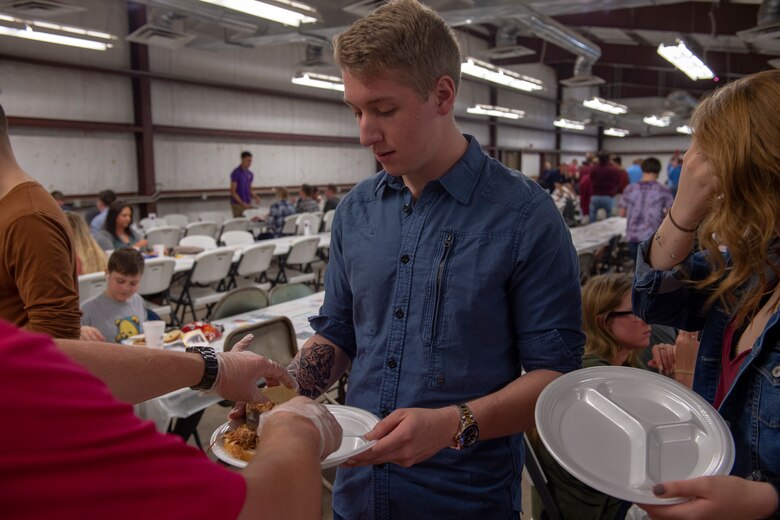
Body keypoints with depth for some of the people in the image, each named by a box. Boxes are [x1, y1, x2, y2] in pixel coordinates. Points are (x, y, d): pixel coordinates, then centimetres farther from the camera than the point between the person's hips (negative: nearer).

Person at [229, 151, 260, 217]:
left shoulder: (250, 174, 10)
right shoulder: (236, 173, -11)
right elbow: (233, 192, -13)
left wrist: (255, 197, -3)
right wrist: (243, 203, -22)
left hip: (248, 204, 7)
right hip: (238, 205, -7)